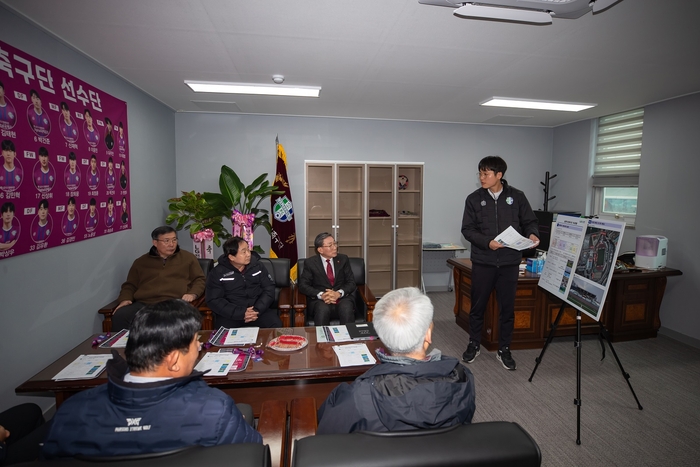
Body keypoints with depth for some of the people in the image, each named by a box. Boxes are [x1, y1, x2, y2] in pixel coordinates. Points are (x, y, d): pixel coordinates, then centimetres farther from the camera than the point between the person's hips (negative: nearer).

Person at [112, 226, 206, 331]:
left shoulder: (188, 258, 18)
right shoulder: (141, 262, 23)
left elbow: (199, 279, 14)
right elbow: (130, 285, 25)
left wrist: (192, 294, -6)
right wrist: (125, 299, 4)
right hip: (143, 304, 3)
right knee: (120, 316, -26)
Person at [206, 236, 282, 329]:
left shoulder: (257, 265, 3)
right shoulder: (217, 273, -4)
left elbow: (269, 289, 3)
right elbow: (214, 301, -8)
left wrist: (257, 310, -13)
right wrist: (241, 313, -18)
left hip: (258, 310, 2)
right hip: (231, 314, -2)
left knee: (276, 325, -22)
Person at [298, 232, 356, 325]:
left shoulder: (343, 259, 7)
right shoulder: (310, 262, 3)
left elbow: (351, 283, 5)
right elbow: (303, 285, -1)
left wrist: (338, 293, -16)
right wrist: (321, 295, -19)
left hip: (342, 297, 1)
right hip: (320, 299, -1)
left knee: (346, 309, -31)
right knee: (323, 309, -34)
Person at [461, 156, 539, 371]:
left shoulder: (517, 197, 2)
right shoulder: (474, 199, 0)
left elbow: (529, 221, 8)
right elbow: (467, 229, -3)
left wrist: (532, 234, -14)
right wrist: (487, 242, -18)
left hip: (509, 262, 0)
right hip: (482, 262, 0)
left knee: (507, 308, 9)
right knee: (477, 306, 10)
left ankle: (504, 349, 26)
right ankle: (474, 345, 29)